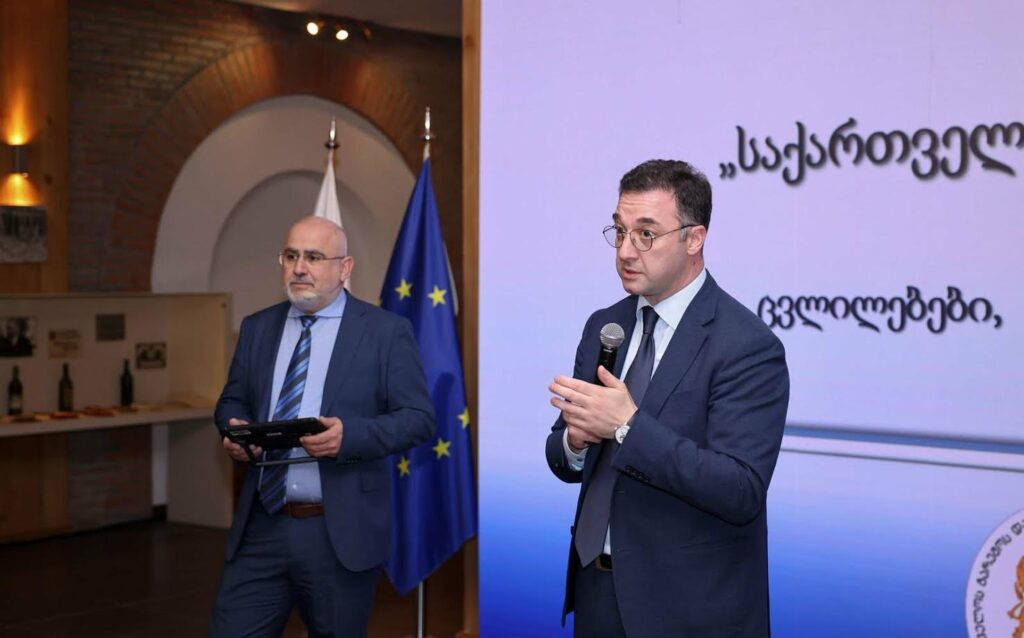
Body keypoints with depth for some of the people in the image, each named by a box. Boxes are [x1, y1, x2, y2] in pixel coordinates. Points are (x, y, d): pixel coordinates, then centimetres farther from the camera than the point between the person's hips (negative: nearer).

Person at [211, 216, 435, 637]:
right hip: (261, 528, 4)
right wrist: (236, 430, -6)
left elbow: (418, 417, -6)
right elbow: (232, 402, 18)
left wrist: (350, 435, -23)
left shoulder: (386, 331, -3)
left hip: (342, 533, -3)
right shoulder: (257, 328, 11)